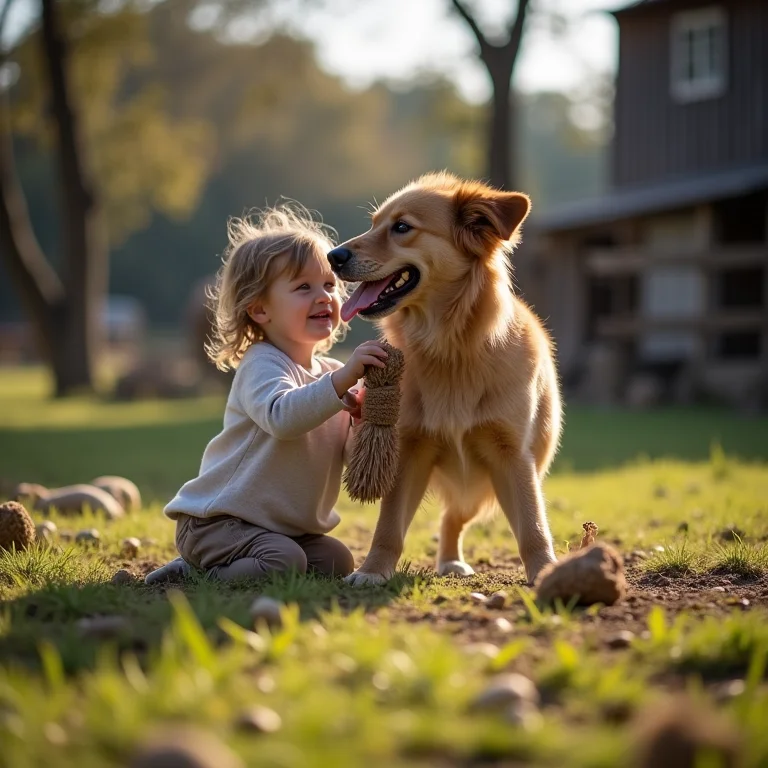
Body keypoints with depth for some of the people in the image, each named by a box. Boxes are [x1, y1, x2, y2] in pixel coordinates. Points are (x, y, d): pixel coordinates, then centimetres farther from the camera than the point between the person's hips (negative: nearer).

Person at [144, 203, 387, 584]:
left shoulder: (335, 374, 8)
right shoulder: (261, 366, -16)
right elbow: (281, 416, -39)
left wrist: (366, 421, -17)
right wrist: (343, 379, -46)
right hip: (216, 520, -9)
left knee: (336, 561, -4)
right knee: (283, 560, -29)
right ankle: (195, 570, -5)